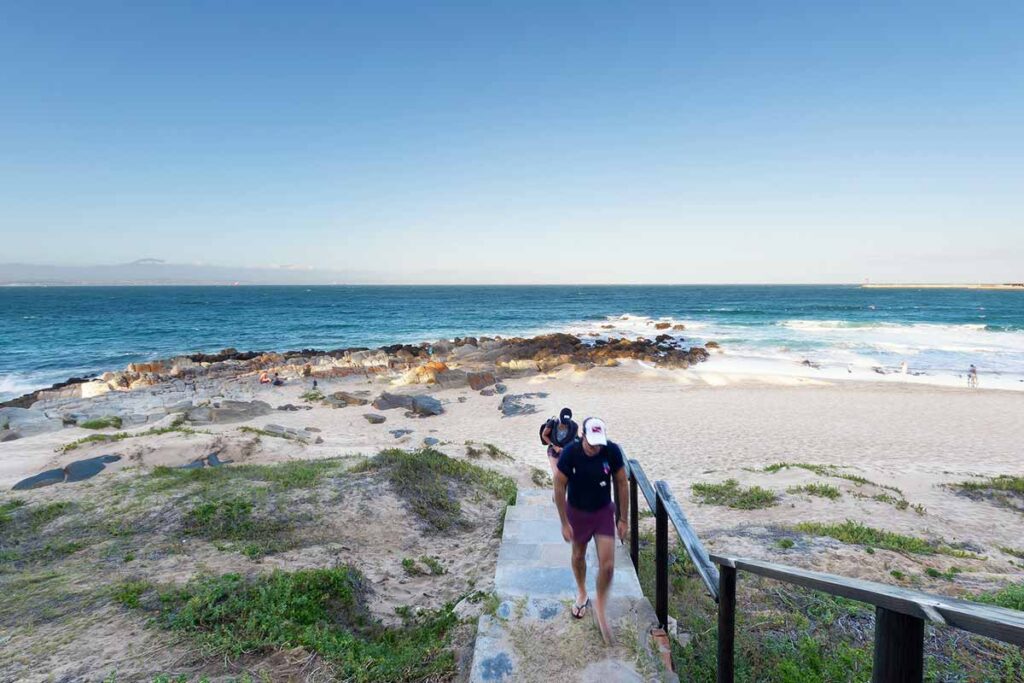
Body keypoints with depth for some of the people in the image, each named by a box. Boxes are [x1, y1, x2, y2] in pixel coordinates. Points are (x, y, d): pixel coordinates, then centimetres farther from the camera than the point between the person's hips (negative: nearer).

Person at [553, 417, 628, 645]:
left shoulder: (612, 451, -23)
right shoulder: (570, 453, -26)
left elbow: (621, 485, -9)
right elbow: (559, 487, -16)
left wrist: (623, 519, -5)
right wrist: (564, 523, -13)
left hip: (604, 511, 0)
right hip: (577, 512, 0)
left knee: (607, 565, -5)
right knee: (579, 555, 21)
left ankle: (600, 608, 21)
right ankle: (582, 594, 49)